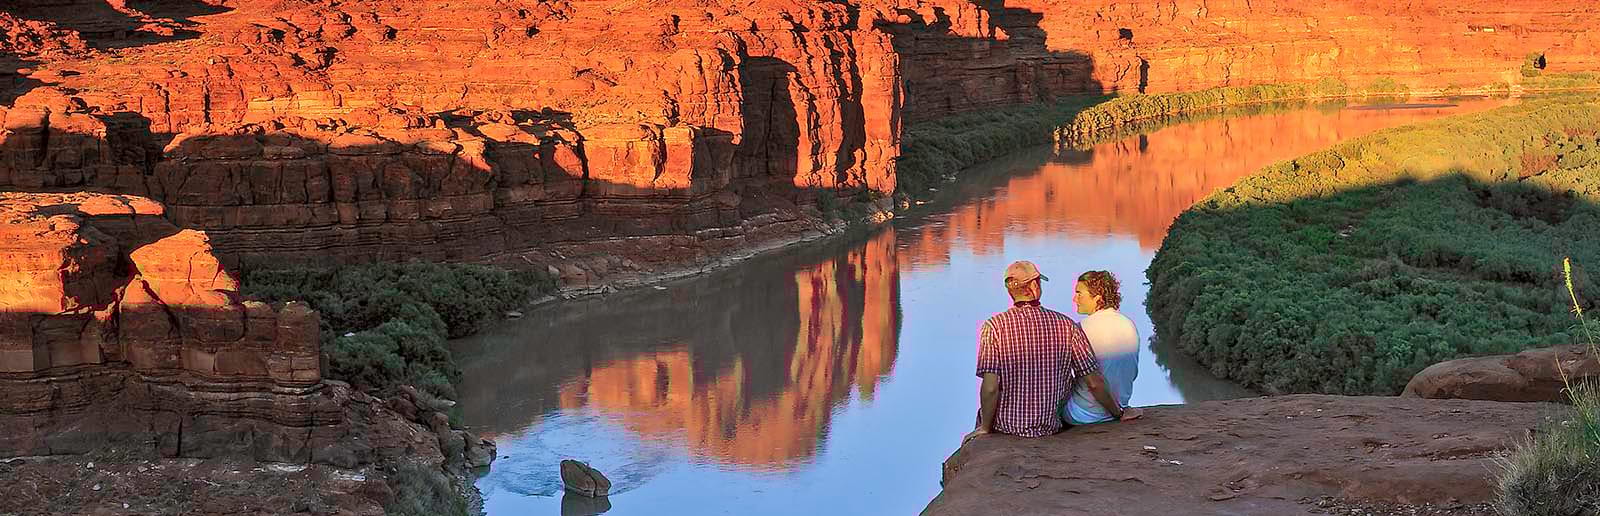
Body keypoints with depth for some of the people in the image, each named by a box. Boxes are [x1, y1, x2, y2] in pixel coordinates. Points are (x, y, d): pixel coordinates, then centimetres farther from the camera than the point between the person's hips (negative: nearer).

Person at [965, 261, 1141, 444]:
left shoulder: (995, 326, -13)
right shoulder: (1066, 326, -6)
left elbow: (990, 387, -18)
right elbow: (1094, 383, -3)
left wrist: (985, 429, -4)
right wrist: (1120, 413, 12)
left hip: (1006, 426, -1)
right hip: (1049, 427, 1)